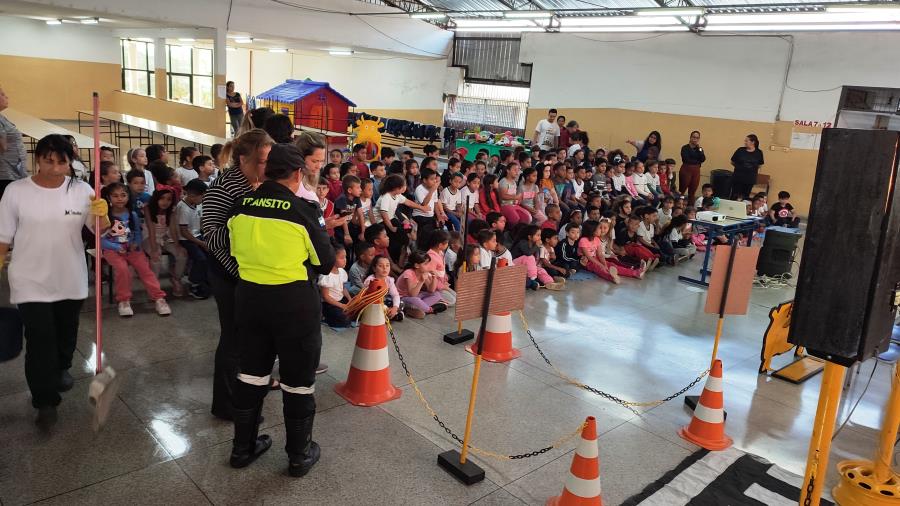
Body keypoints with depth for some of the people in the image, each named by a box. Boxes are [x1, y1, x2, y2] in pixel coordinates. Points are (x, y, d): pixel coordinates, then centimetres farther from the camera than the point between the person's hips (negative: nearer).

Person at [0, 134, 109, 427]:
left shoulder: (81, 190, -5)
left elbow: (100, 230, -8)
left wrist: (102, 215, -29)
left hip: (71, 279, 3)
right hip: (31, 281, -2)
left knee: (66, 332, 21)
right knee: (40, 340, -4)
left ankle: (62, 368, 48)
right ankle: (45, 401, 6)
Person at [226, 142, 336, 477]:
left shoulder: (242, 205, -3)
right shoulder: (303, 210, -16)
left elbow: (235, 252, 9)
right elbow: (326, 263, -6)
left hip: (248, 296, 5)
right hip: (294, 302, -4)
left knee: (251, 373, 20)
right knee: (298, 380, 11)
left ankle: (242, 447, 34)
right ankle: (299, 455, 25)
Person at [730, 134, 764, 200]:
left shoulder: (758, 153, 0)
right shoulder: (740, 150, -3)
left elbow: (759, 165, 12)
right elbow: (732, 162, 6)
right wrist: (740, 167, 1)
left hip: (750, 179, 1)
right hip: (738, 178, -1)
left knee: (745, 197, 7)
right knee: (735, 196, 0)